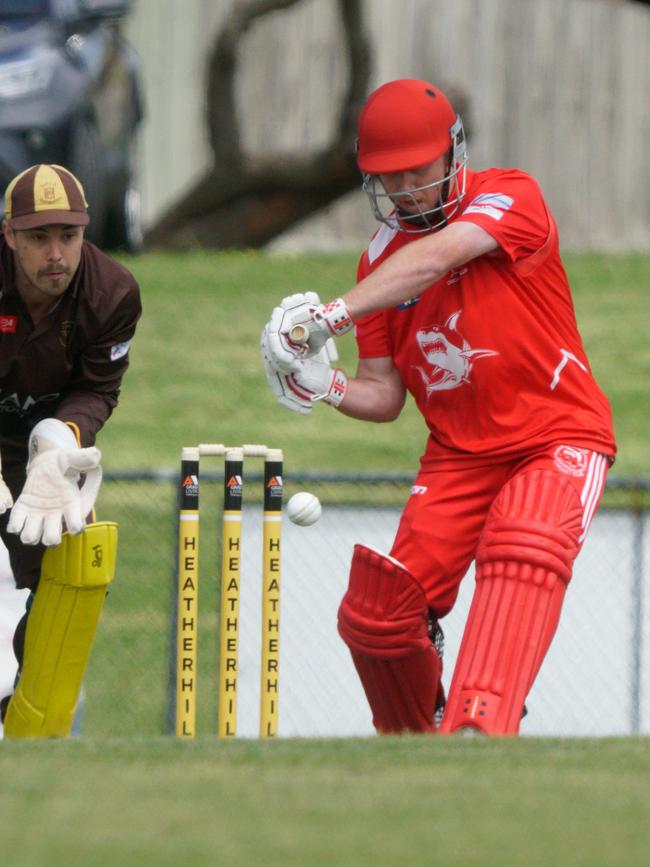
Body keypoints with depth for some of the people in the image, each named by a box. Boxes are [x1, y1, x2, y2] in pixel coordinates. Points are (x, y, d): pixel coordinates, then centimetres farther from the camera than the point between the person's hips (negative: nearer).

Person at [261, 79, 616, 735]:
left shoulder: (511, 198, -11)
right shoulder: (381, 259, 6)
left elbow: (433, 259, -30)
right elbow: (384, 396, 5)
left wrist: (334, 313, -41)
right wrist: (328, 386, -18)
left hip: (558, 437, -5)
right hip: (459, 454, 5)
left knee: (522, 554, -34)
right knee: (376, 616, -6)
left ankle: (478, 730, -46)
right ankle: (413, 749, 22)